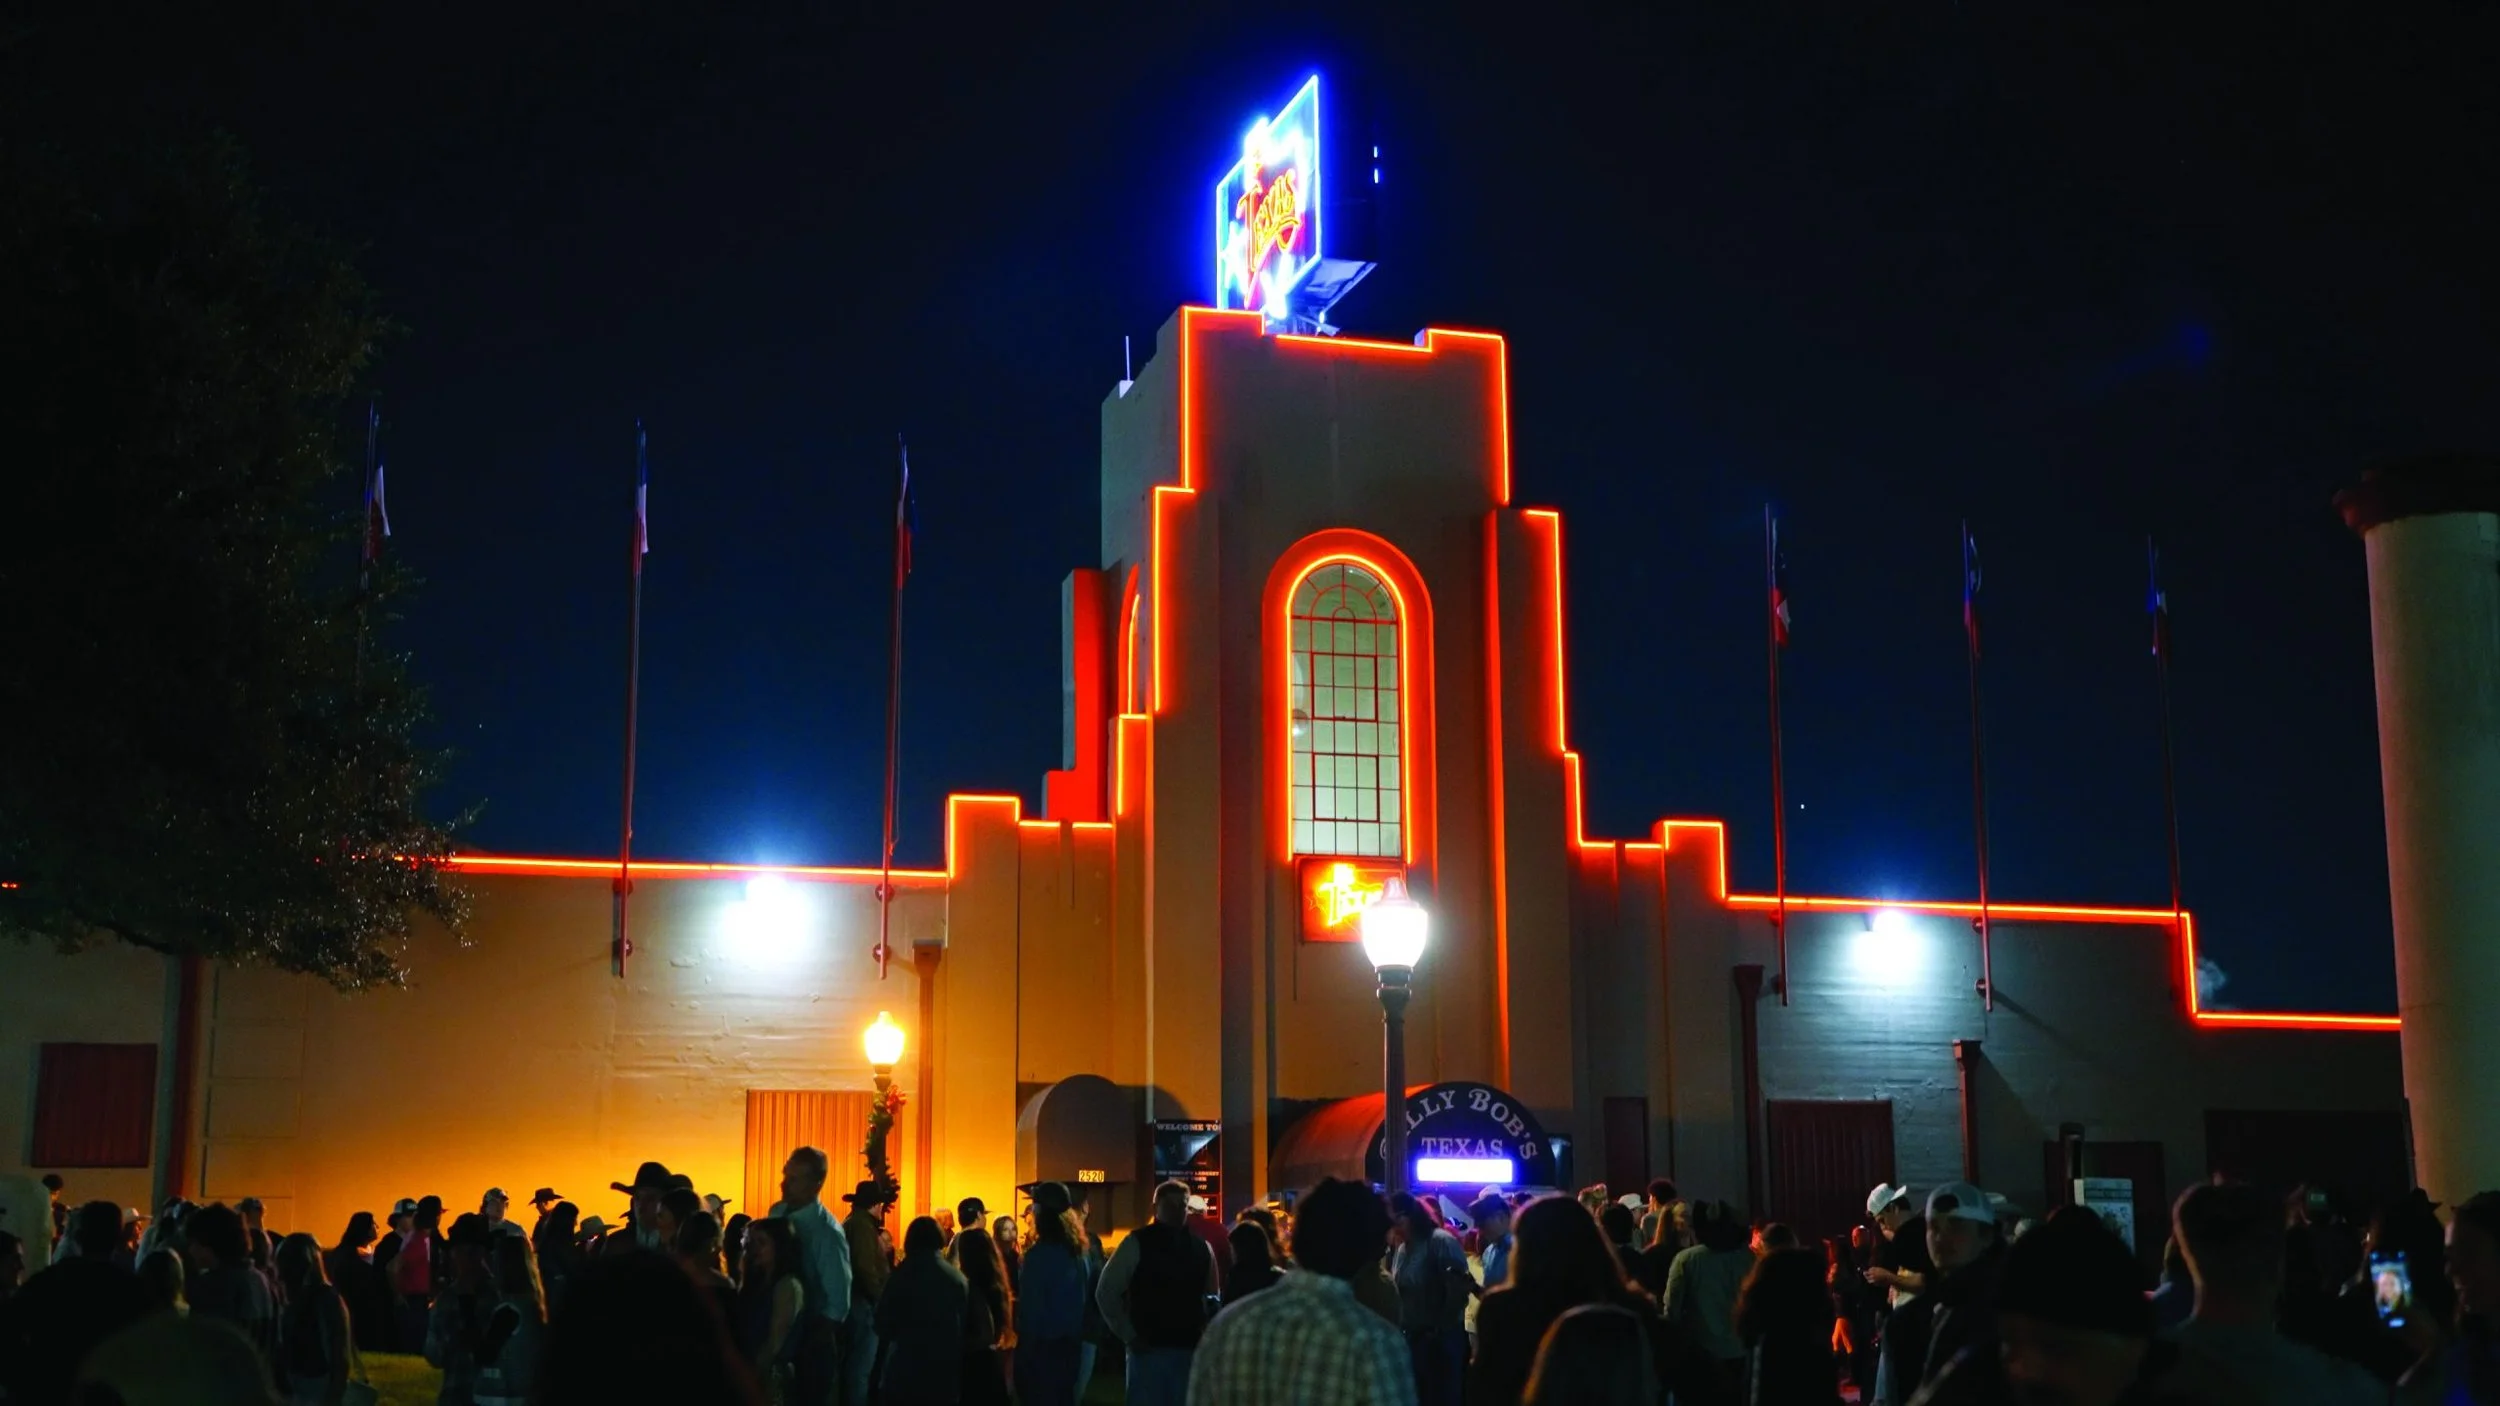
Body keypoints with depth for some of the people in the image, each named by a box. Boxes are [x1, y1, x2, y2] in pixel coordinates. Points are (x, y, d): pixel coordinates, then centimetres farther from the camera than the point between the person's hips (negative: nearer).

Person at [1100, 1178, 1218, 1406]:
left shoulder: (1201, 1247, 9)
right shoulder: (1137, 1243, -3)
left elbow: (1212, 1297, 19)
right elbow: (1106, 1293, -1)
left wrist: (1207, 1334, 4)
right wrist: (1129, 1335, -6)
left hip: (1189, 1349, 4)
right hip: (1149, 1349, -4)